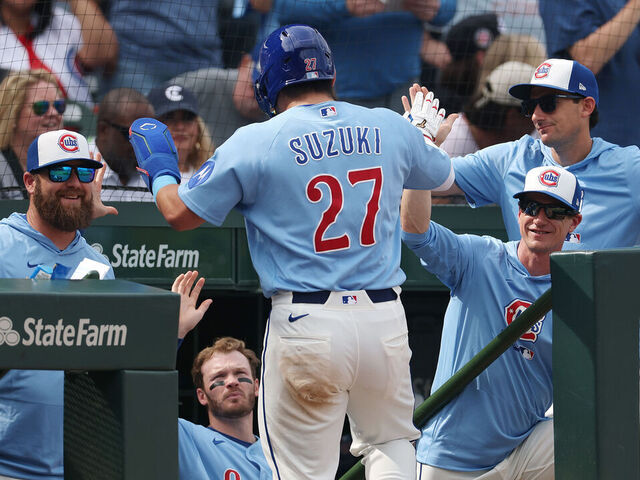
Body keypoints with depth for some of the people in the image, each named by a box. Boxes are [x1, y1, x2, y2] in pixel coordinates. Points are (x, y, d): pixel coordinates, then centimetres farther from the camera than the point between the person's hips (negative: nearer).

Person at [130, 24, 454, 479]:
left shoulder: (255, 142, -4)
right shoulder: (391, 128, 6)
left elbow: (179, 214, 4)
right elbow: (444, 175, 27)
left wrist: (161, 169, 26)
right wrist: (426, 132, 48)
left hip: (306, 325, -3)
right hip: (384, 317, 3)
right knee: (390, 442, 20)